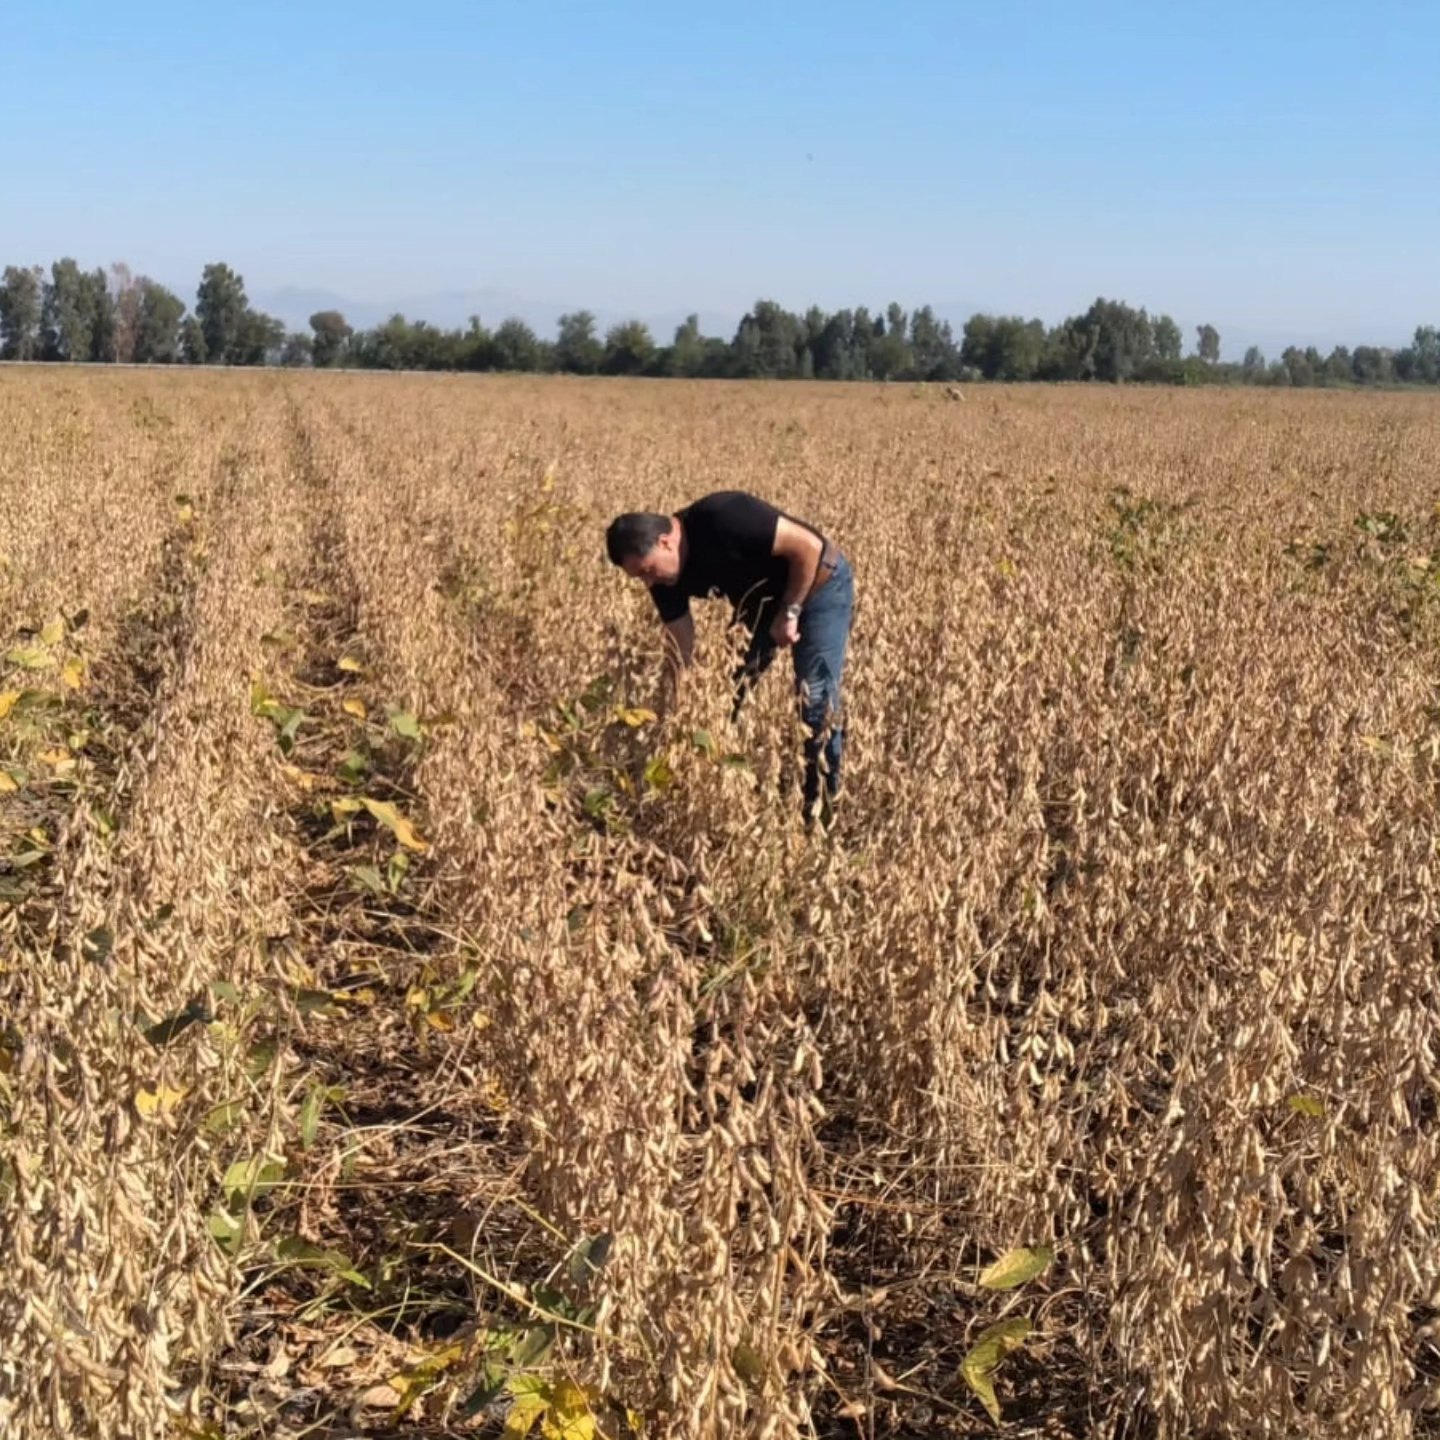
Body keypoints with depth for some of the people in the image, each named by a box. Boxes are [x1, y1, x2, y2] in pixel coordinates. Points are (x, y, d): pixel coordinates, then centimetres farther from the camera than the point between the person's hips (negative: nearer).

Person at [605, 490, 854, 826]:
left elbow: (809, 546, -29)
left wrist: (789, 614, -23)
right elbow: (680, 651, -5)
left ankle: (822, 808, 0)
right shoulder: (667, 578, -12)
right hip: (761, 604, 8)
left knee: (816, 699, -12)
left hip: (819, 586, -7)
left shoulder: (722, 519, -35)